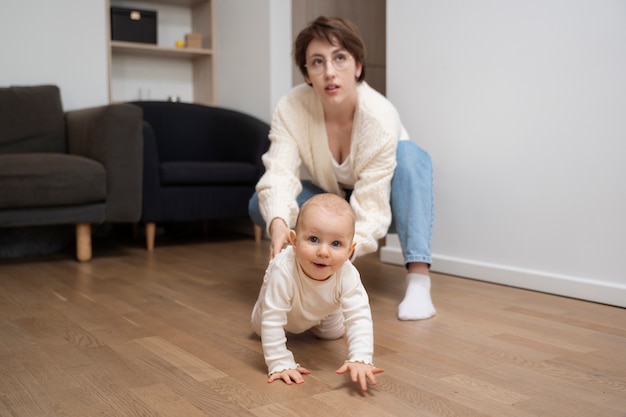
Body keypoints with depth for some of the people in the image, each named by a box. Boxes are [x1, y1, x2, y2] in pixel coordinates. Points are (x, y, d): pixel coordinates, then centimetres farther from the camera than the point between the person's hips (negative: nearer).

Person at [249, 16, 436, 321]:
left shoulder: (380, 116, -32)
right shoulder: (291, 108, -24)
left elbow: (370, 208, -35)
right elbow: (279, 174, -34)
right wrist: (278, 225, -54)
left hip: (381, 204, -2)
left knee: (409, 153, -33)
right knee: (261, 204, -22)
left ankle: (418, 281, -34)